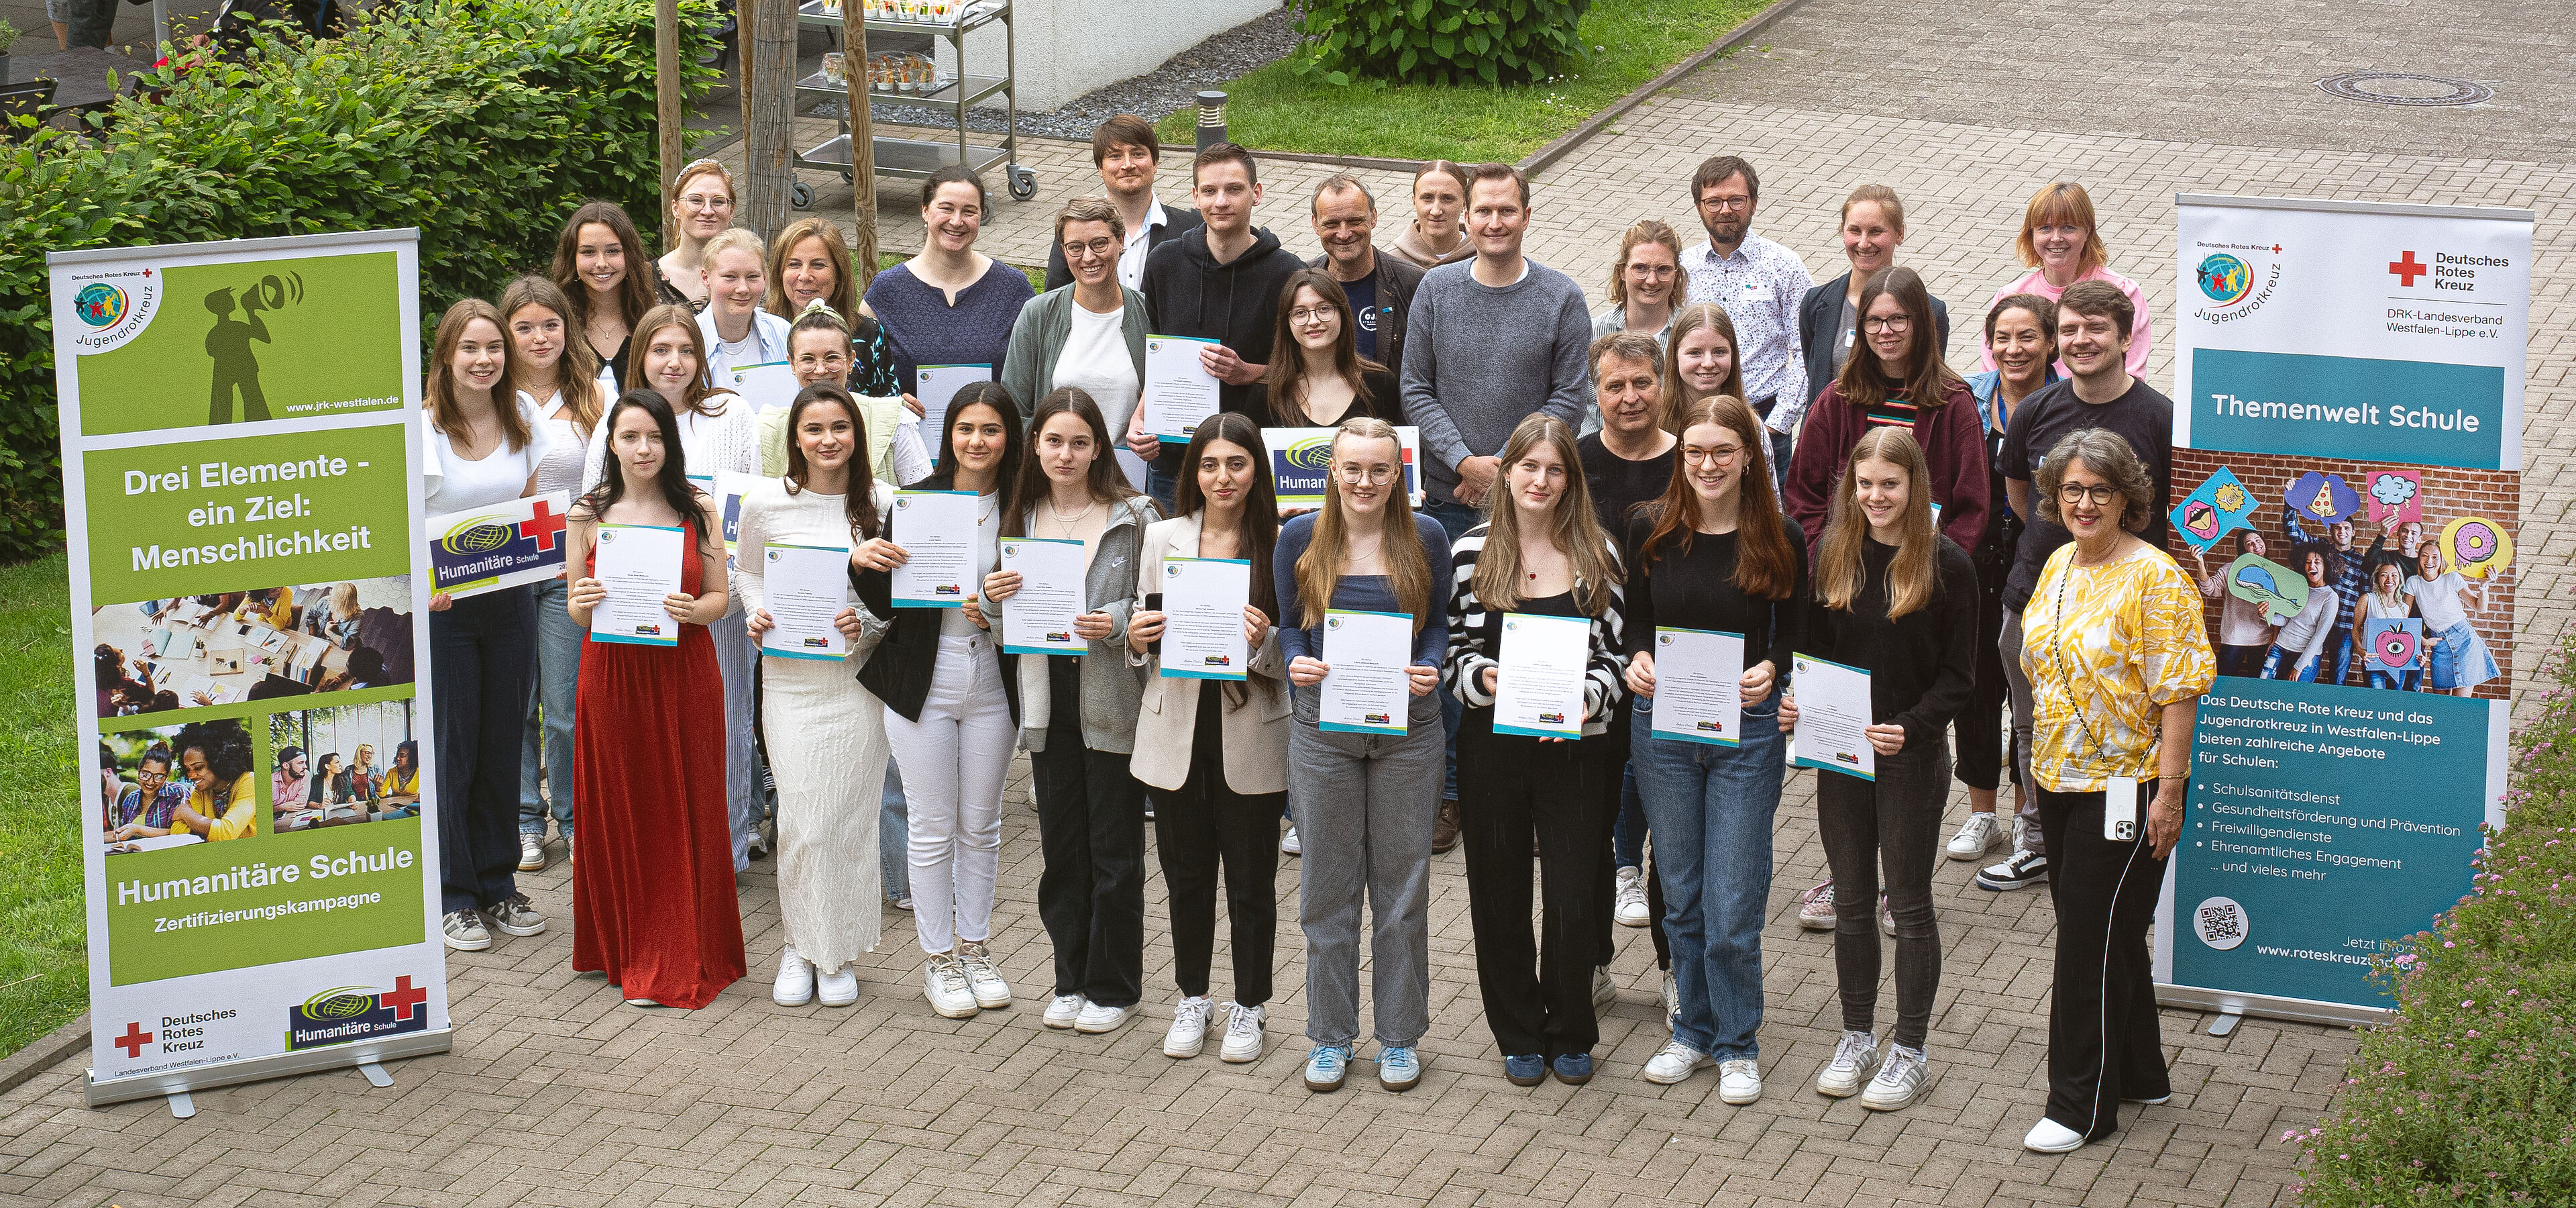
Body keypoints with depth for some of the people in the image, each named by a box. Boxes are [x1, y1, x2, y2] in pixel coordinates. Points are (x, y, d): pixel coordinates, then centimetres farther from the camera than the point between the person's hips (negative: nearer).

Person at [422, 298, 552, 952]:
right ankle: (453, 897, 11)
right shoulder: (421, 429, -12)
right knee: (450, 751, 1)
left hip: (510, 599, 4)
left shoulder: (521, 423, 3)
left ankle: (498, 885, 23)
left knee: (503, 746, 11)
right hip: (441, 605, -4)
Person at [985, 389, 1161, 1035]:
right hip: (1049, 699, 4)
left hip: (1113, 702, -4)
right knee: (1062, 849, 11)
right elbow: (1006, 626, 16)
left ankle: (1114, 988, 14)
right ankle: (1071, 980, 23)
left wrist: (1117, 624, -21)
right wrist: (994, 596, -5)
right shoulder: (1022, 519, 8)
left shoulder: (1135, 516, -6)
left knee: (1114, 853, 3)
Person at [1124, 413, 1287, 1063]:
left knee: (1251, 880, 8)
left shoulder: (1281, 545, -4)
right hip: (1177, 733, 3)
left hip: (1251, 735, -2)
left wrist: (1264, 641, -23)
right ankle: (1192, 999, 28)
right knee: (1186, 875, 13)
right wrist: (1137, 639, -10)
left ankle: (1249, 1007, 22)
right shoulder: (1163, 537, 5)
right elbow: (1144, 636, 11)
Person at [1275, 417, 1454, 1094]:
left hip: (1408, 730, 0)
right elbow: (1290, 625, 7)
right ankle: (1330, 1035, 21)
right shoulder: (1300, 539, -1)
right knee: (1328, 885, 8)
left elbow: (1439, 625, 6)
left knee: (1402, 883, 7)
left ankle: (1399, 1036, 20)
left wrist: (1429, 670, -14)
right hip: (1323, 732, 1)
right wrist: (1297, 665, -14)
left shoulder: (1425, 539, -2)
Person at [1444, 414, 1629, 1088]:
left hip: (1575, 748, -1)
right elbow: (1448, 647, 4)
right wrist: (1482, 676, -15)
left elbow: (1617, 651, 3)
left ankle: (1570, 1035, 21)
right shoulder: (1472, 552, 0)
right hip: (1491, 747, 1)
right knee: (1500, 896, 8)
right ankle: (1519, 1037, 25)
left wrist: (1587, 698, -15)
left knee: (1574, 900, 0)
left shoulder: (1596, 555, 0)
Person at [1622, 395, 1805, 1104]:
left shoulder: (1781, 540, -5)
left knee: (1734, 906, -2)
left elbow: (1795, 636, 2)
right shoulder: (1651, 531, 0)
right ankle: (1694, 1030, 29)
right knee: (1681, 895, 13)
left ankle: (1738, 1046, 14)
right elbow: (1636, 620, 10)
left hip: (1746, 730, -2)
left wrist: (1768, 670, -17)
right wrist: (1637, 659, -10)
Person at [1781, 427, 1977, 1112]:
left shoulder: (1946, 566, -9)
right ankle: (1857, 1037, 26)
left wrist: (1910, 727, -20)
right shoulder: (1831, 555, 2)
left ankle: (1910, 1050, 15)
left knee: (1909, 903, 5)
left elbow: (1959, 675, -7)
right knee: (1852, 900, 13)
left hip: (1913, 756, -4)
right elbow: (1811, 651, 9)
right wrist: (1793, 703, -10)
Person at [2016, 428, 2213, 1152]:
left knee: (2093, 938, -2)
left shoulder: (2154, 578, -15)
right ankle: (2140, 1074, 30)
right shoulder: (2059, 565, 9)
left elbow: (2177, 692, -16)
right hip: (2059, 780, 7)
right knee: (2108, 932, 16)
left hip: (2124, 786, -7)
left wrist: (2170, 793, -19)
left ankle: (2081, 1106, 7)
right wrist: (2039, 766, 19)